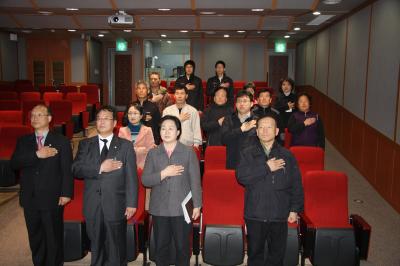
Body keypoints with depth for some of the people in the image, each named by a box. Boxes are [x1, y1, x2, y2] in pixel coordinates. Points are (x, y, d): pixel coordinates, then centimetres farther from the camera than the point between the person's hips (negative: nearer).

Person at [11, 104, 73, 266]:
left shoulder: (61, 142, -1)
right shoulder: (23, 141, 9)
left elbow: (67, 170, -5)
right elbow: (14, 163, -6)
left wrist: (66, 193, -12)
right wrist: (37, 155, -18)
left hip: (52, 198, -3)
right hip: (30, 199, 4)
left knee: (54, 238, 6)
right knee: (35, 238, 15)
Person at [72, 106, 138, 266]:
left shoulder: (125, 146, 1)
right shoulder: (85, 144, 8)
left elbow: (131, 177, -3)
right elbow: (76, 169, -4)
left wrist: (131, 203, -9)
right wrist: (100, 168, -16)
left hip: (116, 206, -2)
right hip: (92, 207, 2)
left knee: (116, 250, 8)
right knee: (96, 249, 15)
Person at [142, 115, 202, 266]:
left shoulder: (188, 152, 0)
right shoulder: (153, 153, 6)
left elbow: (195, 181, -2)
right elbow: (145, 180, -1)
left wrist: (197, 205, -4)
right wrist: (163, 173, -14)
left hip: (182, 208, -2)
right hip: (159, 209, 2)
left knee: (182, 247, 8)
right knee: (161, 247, 11)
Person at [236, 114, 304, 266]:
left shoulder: (287, 156, 6)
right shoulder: (248, 153, 2)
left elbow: (296, 186, 7)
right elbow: (241, 176, -14)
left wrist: (295, 209, 0)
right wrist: (266, 167, -14)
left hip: (279, 215, 1)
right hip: (255, 215, -1)